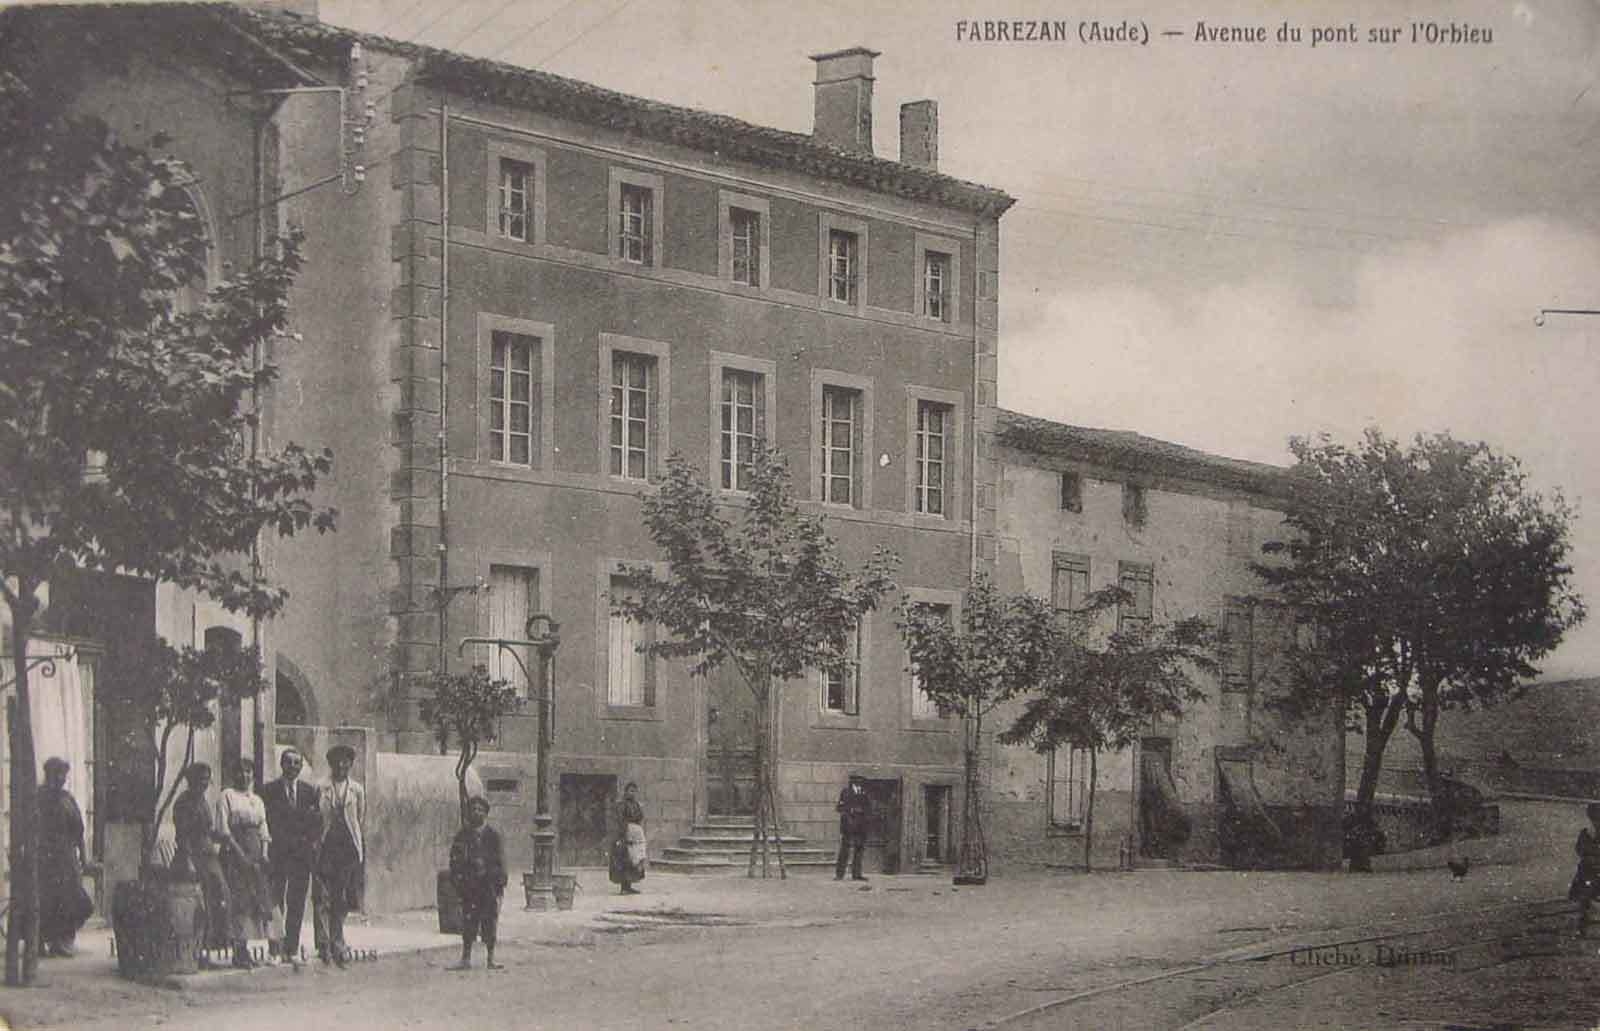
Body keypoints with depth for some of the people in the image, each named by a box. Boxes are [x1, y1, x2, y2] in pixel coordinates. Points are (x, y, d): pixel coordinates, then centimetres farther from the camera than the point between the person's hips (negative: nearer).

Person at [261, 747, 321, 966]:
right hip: (277, 853, -2)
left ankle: (292, 950, 6)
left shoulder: (310, 791, 12)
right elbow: (268, 821, -1)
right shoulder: (269, 790, 3)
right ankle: (276, 949, -1)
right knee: (275, 902, -4)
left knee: (297, 904, 2)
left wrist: (308, 841, -2)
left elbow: (318, 821, 11)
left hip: (302, 853, 2)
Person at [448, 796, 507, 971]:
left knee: (490, 924, 2)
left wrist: (500, 884, -4)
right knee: (468, 924, -1)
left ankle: (490, 960, 9)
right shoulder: (462, 835, 7)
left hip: (489, 885, -1)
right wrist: (457, 883, -1)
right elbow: (455, 861, 7)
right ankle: (466, 959, 4)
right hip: (469, 887, 1)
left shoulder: (493, 835, 5)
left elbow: (500, 861, 4)